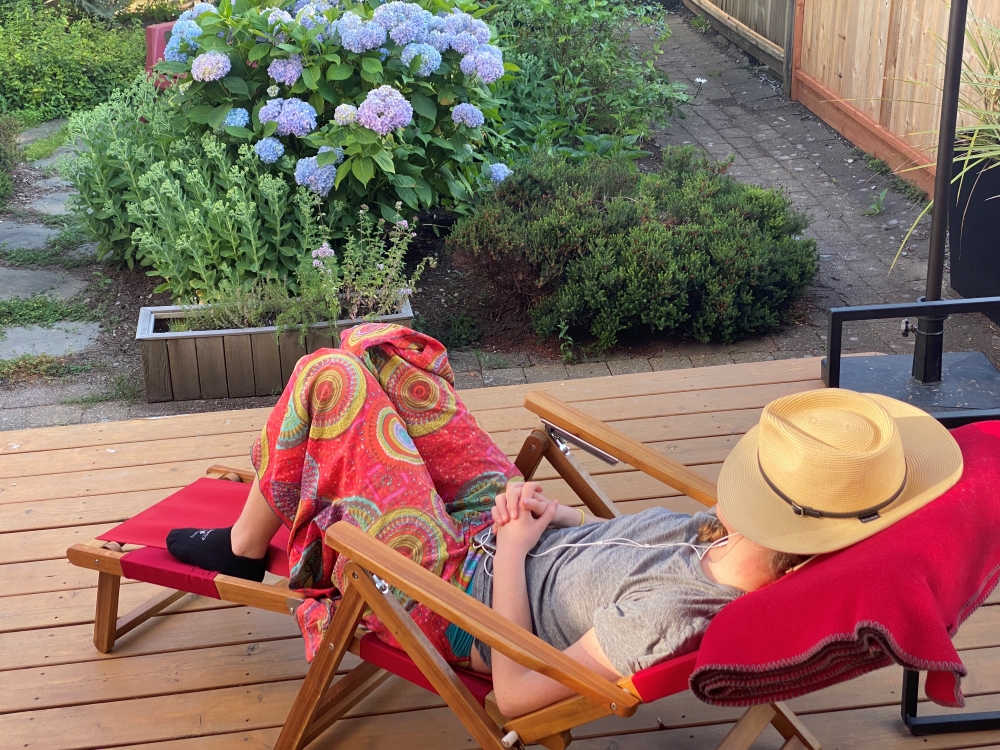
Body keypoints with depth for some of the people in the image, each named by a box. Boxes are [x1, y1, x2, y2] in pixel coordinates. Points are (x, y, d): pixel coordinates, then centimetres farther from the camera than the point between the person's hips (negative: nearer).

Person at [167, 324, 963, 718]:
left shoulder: (669, 616, -40)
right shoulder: (731, 537, -16)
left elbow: (514, 692, -27)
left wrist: (513, 550, -19)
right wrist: (555, 513, -9)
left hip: (454, 594, -7)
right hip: (517, 532, 7)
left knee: (331, 377, -9)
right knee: (380, 346, 12)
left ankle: (243, 547, 20)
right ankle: (267, 489, 40)